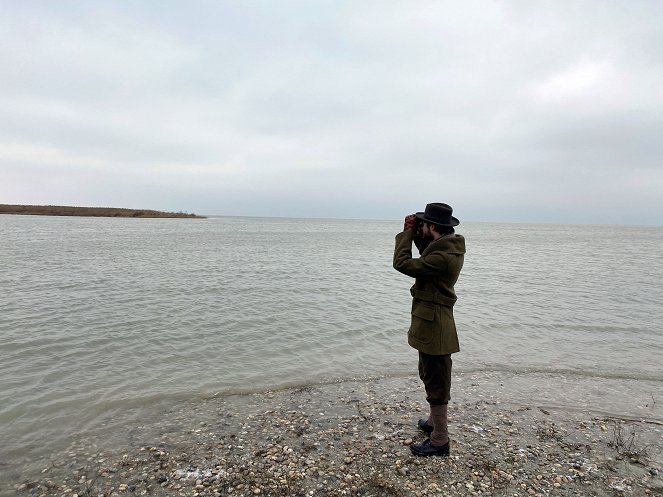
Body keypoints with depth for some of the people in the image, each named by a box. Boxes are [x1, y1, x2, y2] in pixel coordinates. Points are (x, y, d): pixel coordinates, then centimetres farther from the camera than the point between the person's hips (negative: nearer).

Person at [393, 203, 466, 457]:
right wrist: (414, 233, 4)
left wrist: (407, 232, -13)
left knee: (436, 382, 3)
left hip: (433, 326, -10)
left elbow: (402, 263, -24)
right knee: (430, 376, 25)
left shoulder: (443, 257, -27)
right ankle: (435, 421, 43)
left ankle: (439, 441, 18)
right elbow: (427, 254, 21)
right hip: (431, 322, 10)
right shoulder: (450, 244, 3)